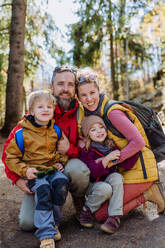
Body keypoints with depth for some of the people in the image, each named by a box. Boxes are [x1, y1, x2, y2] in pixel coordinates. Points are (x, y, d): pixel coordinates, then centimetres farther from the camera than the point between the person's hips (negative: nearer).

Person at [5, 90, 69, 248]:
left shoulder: (56, 130, 6)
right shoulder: (22, 134, -7)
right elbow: (11, 157, 0)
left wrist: (61, 162, 5)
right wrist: (24, 170, -13)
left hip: (53, 169, 3)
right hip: (34, 173, -3)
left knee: (62, 183, -26)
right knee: (43, 189, -30)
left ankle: (52, 221, -5)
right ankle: (46, 234, -20)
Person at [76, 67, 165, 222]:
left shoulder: (113, 112, -19)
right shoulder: (89, 113, 5)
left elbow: (138, 142, -21)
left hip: (139, 170, -8)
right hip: (122, 170, 8)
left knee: (100, 215, -9)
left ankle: (147, 194, 0)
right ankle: (143, 191, 13)